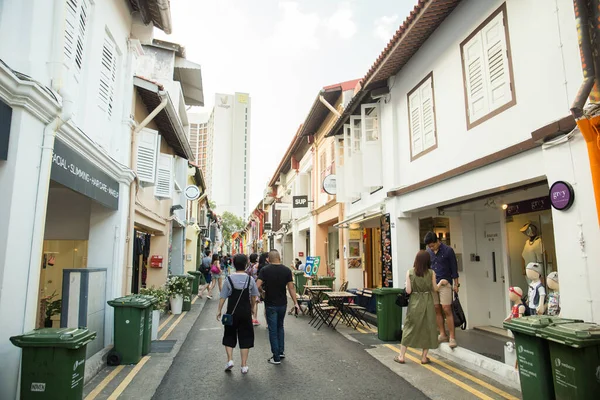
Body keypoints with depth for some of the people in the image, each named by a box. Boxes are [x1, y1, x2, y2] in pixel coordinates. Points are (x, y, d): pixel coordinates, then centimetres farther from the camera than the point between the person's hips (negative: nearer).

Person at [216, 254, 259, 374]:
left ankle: (230, 359, 8)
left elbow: (223, 297, -6)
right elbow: (253, 297, 2)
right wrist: (252, 308, 18)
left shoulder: (229, 279, -9)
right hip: (246, 313, 1)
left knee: (229, 336, 19)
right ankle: (244, 365, 12)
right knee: (245, 337, 9)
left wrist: (219, 310, 4)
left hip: (232, 312, 0)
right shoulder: (250, 279, -5)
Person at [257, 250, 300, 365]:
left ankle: (276, 357, 8)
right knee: (280, 327, 22)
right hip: (282, 303, 3)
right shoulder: (287, 270, -4)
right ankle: (281, 352, 25)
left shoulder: (265, 270, -10)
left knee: (273, 330, 4)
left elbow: (257, 286, -18)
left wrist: (263, 290, 3)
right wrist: (296, 303, -2)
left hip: (270, 304, -3)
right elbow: (291, 288, -6)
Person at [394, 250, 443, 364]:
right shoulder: (431, 273, -6)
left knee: (409, 327, 9)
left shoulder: (410, 272, -8)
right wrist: (441, 282, 20)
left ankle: (401, 356, 12)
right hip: (427, 303, 0)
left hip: (415, 303, 0)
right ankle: (424, 357, 18)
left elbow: (408, 291, -8)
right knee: (427, 328, 12)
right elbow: (435, 289, 3)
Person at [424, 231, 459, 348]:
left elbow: (454, 267, -2)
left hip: (445, 283, -4)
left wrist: (456, 284, -2)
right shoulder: (428, 251, 4)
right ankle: (442, 334, 16)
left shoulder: (448, 250, -7)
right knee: (436, 309, 6)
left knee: (447, 309, -8)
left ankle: (452, 337, -1)